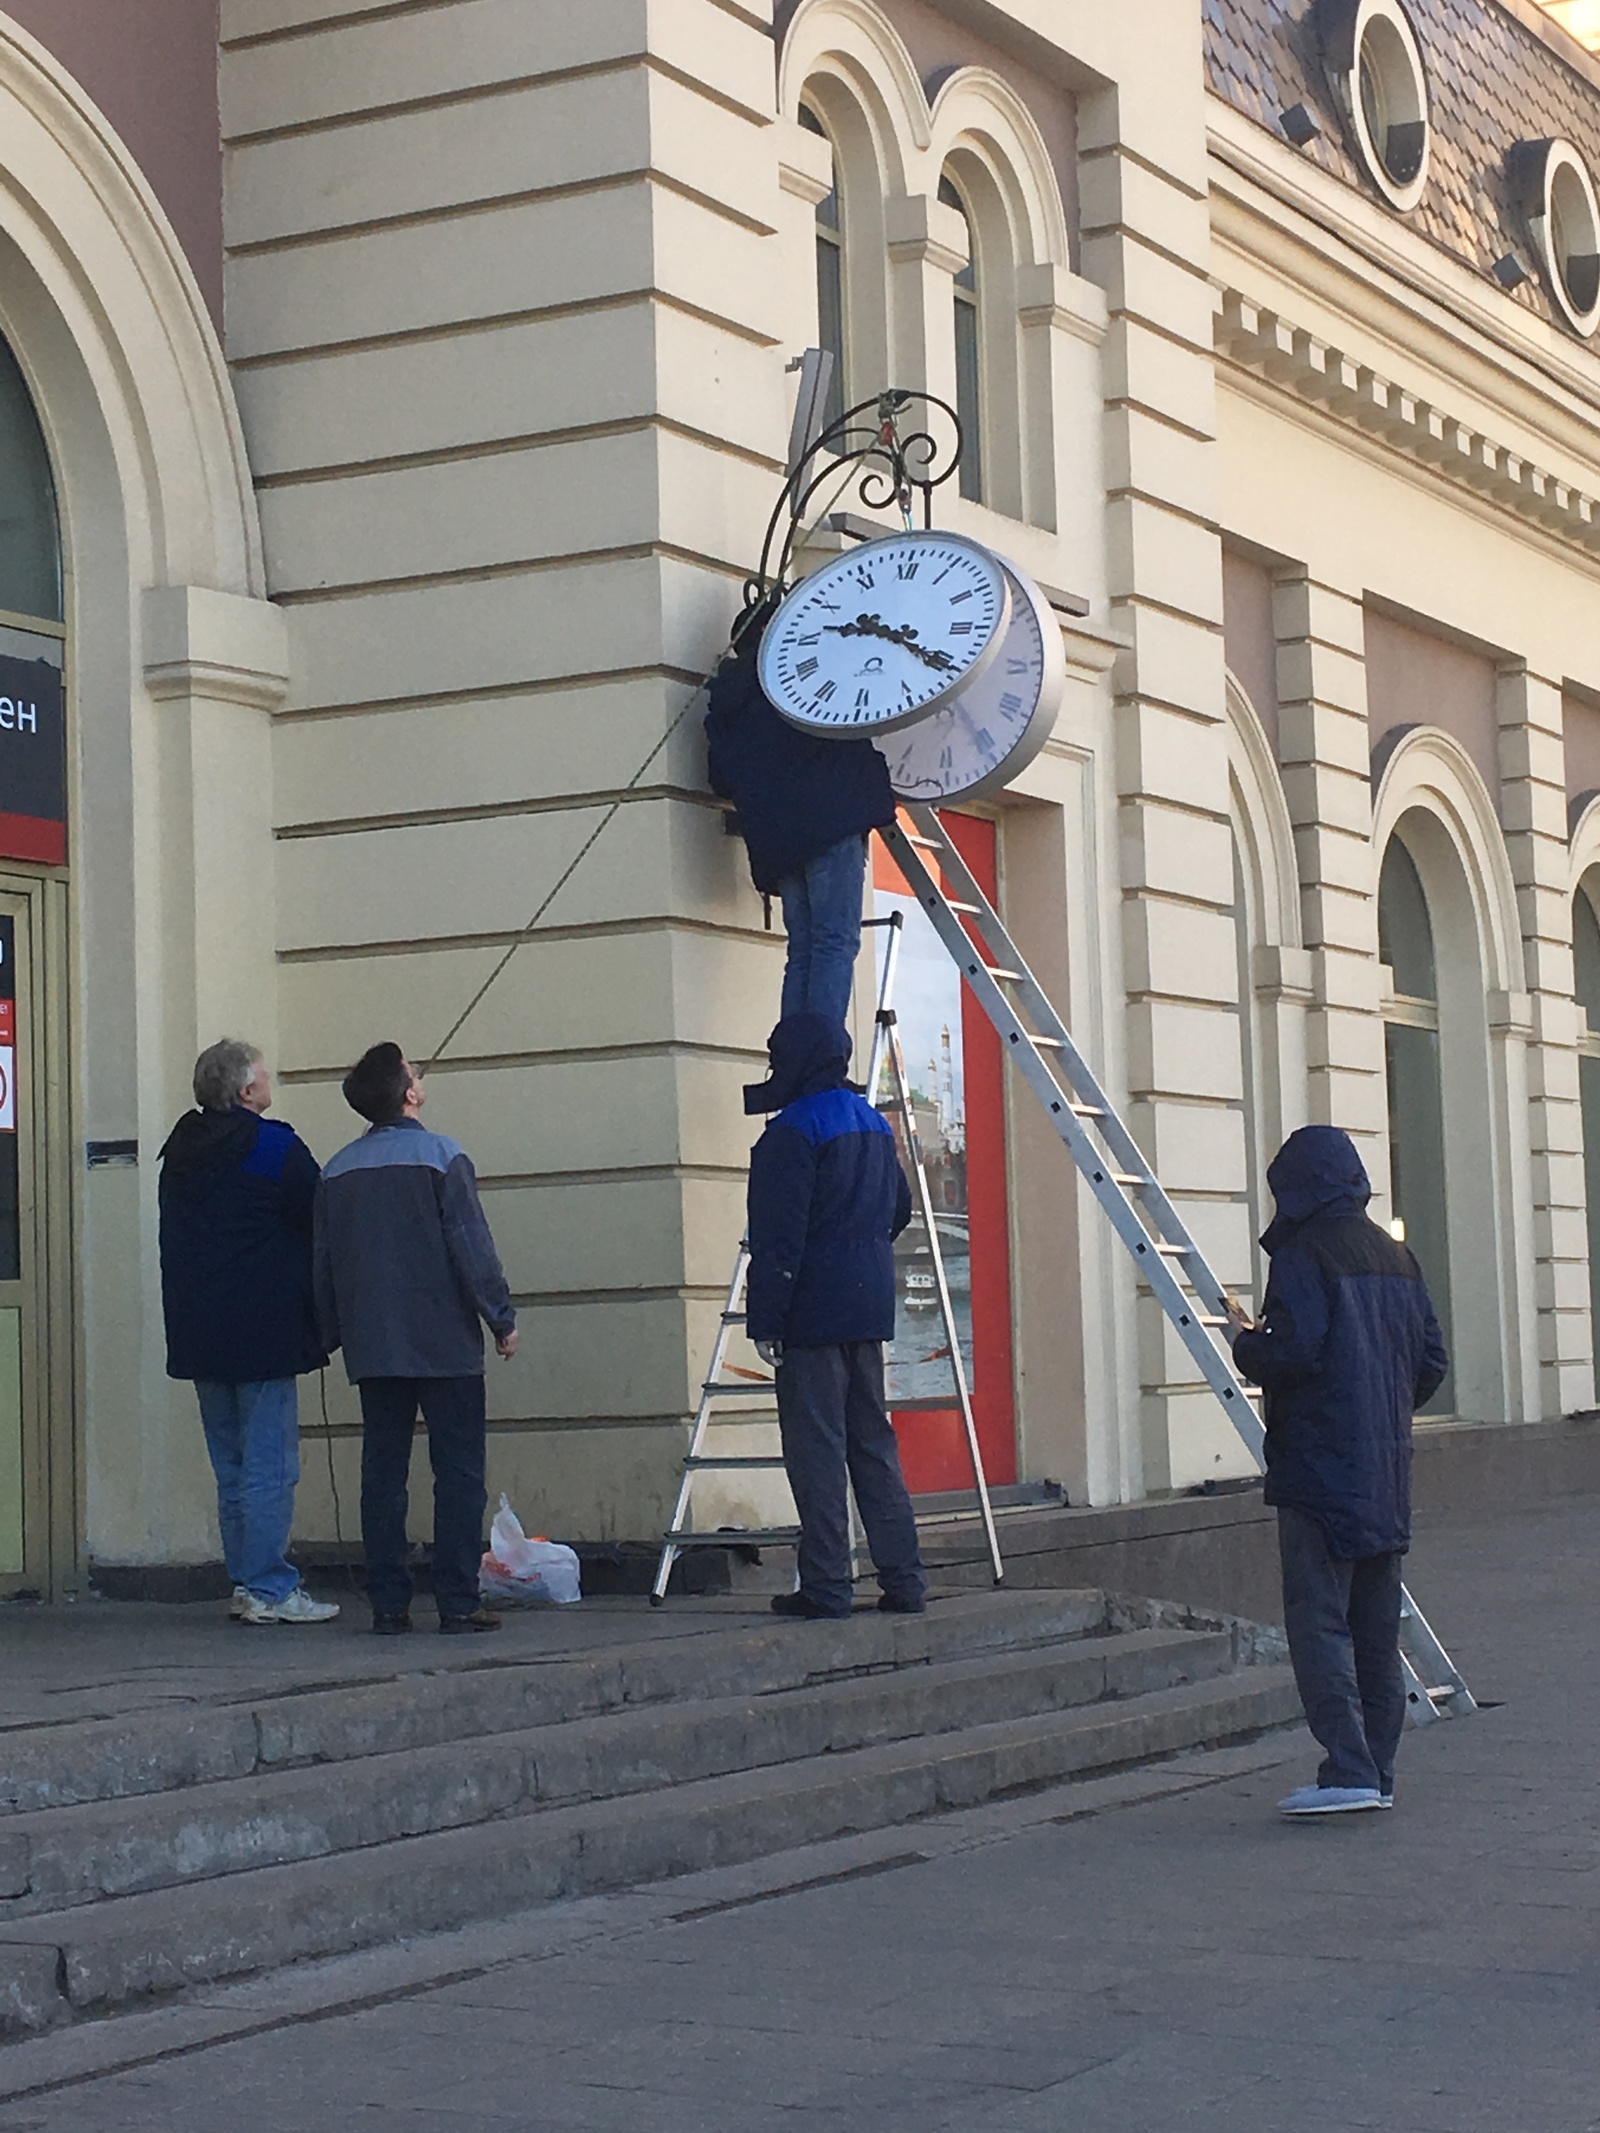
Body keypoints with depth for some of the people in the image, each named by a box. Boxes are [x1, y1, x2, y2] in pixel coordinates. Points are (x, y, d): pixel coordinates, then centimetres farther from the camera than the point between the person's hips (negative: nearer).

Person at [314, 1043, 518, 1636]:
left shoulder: (337, 1172, 8)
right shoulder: (440, 1157, -7)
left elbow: (324, 1263, 12)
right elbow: (472, 1247, -10)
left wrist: (334, 1334, 22)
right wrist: (502, 1320, -2)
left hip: (373, 1350, 5)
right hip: (445, 1345, -5)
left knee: (382, 1473, 7)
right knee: (458, 1472, -1)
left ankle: (388, 1604, 6)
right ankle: (458, 1603, -4)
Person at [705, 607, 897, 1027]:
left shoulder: (725, 697, 22)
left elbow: (721, 781, 22)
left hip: (772, 835, 6)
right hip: (829, 816, -6)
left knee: (802, 950, 7)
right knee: (835, 944, -12)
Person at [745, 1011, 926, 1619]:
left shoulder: (792, 1134, -12)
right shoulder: (873, 1124, 14)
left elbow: (778, 1238, -17)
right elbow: (899, 1209, 24)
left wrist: (765, 1318, -15)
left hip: (813, 1316, -8)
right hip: (868, 1311, 8)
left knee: (816, 1449, -5)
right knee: (872, 1444, 12)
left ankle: (825, 1587, -5)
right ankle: (903, 1580, 10)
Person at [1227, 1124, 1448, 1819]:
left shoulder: (1302, 1256, -11)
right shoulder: (1396, 1258, 12)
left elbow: (1293, 1352, -20)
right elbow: (1432, 1362, 11)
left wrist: (1246, 1343, 0)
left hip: (1320, 1469, -7)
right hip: (1387, 1471, 7)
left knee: (1319, 1619, -6)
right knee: (1376, 1624, 11)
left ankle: (1348, 1771, -14)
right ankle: (1378, 1773, 15)